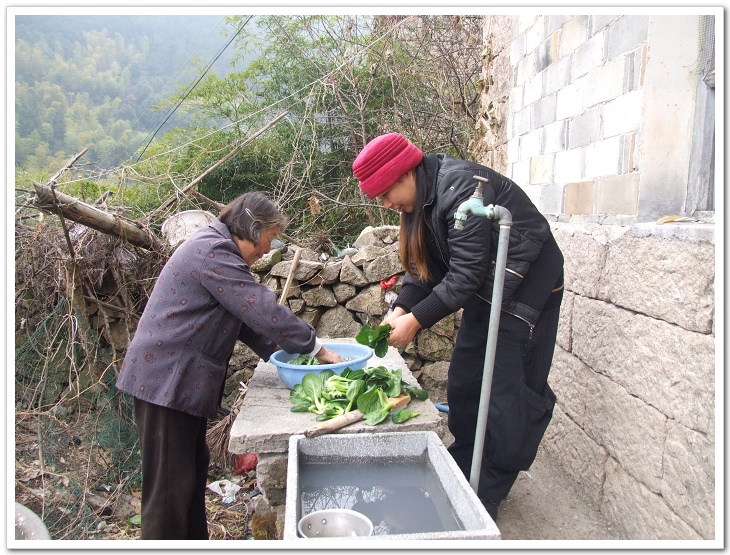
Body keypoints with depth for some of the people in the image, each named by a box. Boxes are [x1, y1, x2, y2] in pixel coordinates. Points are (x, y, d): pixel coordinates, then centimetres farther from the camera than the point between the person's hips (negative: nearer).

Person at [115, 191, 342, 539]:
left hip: (185, 380, 11)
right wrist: (317, 349, -15)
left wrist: (278, 352, 5)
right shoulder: (213, 252, -19)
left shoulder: (218, 250, 15)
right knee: (170, 487, -2)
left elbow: (244, 316, 16)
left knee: (193, 472, 20)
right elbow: (263, 311, -24)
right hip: (166, 378, -11)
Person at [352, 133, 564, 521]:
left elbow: (465, 274, -28)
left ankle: (488, 495, 6)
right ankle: (463, 471, 24)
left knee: (511, 391, -5)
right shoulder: (420, 198, 2)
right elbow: (425, 265, 4)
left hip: (526, 285, -9)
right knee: (463, 380, 10)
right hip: (486, 286, 9)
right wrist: (400, 309, -10)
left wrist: (416, 320, -25)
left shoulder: (460, 188, -27)